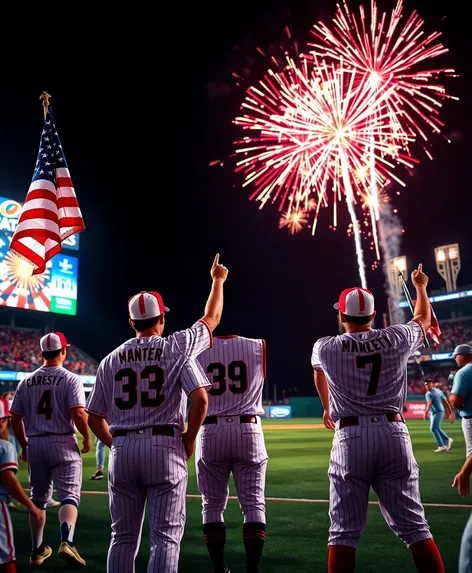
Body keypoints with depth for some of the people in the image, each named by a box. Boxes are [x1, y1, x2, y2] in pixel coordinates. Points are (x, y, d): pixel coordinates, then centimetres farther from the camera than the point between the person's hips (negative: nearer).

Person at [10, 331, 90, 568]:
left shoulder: (26, 381, 5)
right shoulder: (70, 379, -8)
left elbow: (15, 419, 7)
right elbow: (78, 414, -19)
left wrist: (24, 445, 19)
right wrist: (87, 438, -3)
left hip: (34, 445, 5)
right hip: (62, 444, -4)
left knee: (38, 498, 18)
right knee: (69, 495, -2)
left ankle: (37, 550, 26)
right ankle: (66, 542, -23)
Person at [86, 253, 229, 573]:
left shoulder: (111, 360, 8)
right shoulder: (177, 348, -3)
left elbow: (93, 417, 10)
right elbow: (212, 319, 4)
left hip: (122, 450, 4)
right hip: (164, 449, -3)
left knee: (123, 537, 13)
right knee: (165, 536, 2)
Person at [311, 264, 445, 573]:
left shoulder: (325, 348, 4)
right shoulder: (397, 339, 4)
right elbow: (423, 319, 26)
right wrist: (420, 287, 47)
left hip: (350, 436, -1)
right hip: (393, 433, 1)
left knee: (344, 531, 3)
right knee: (414, 527, 8)